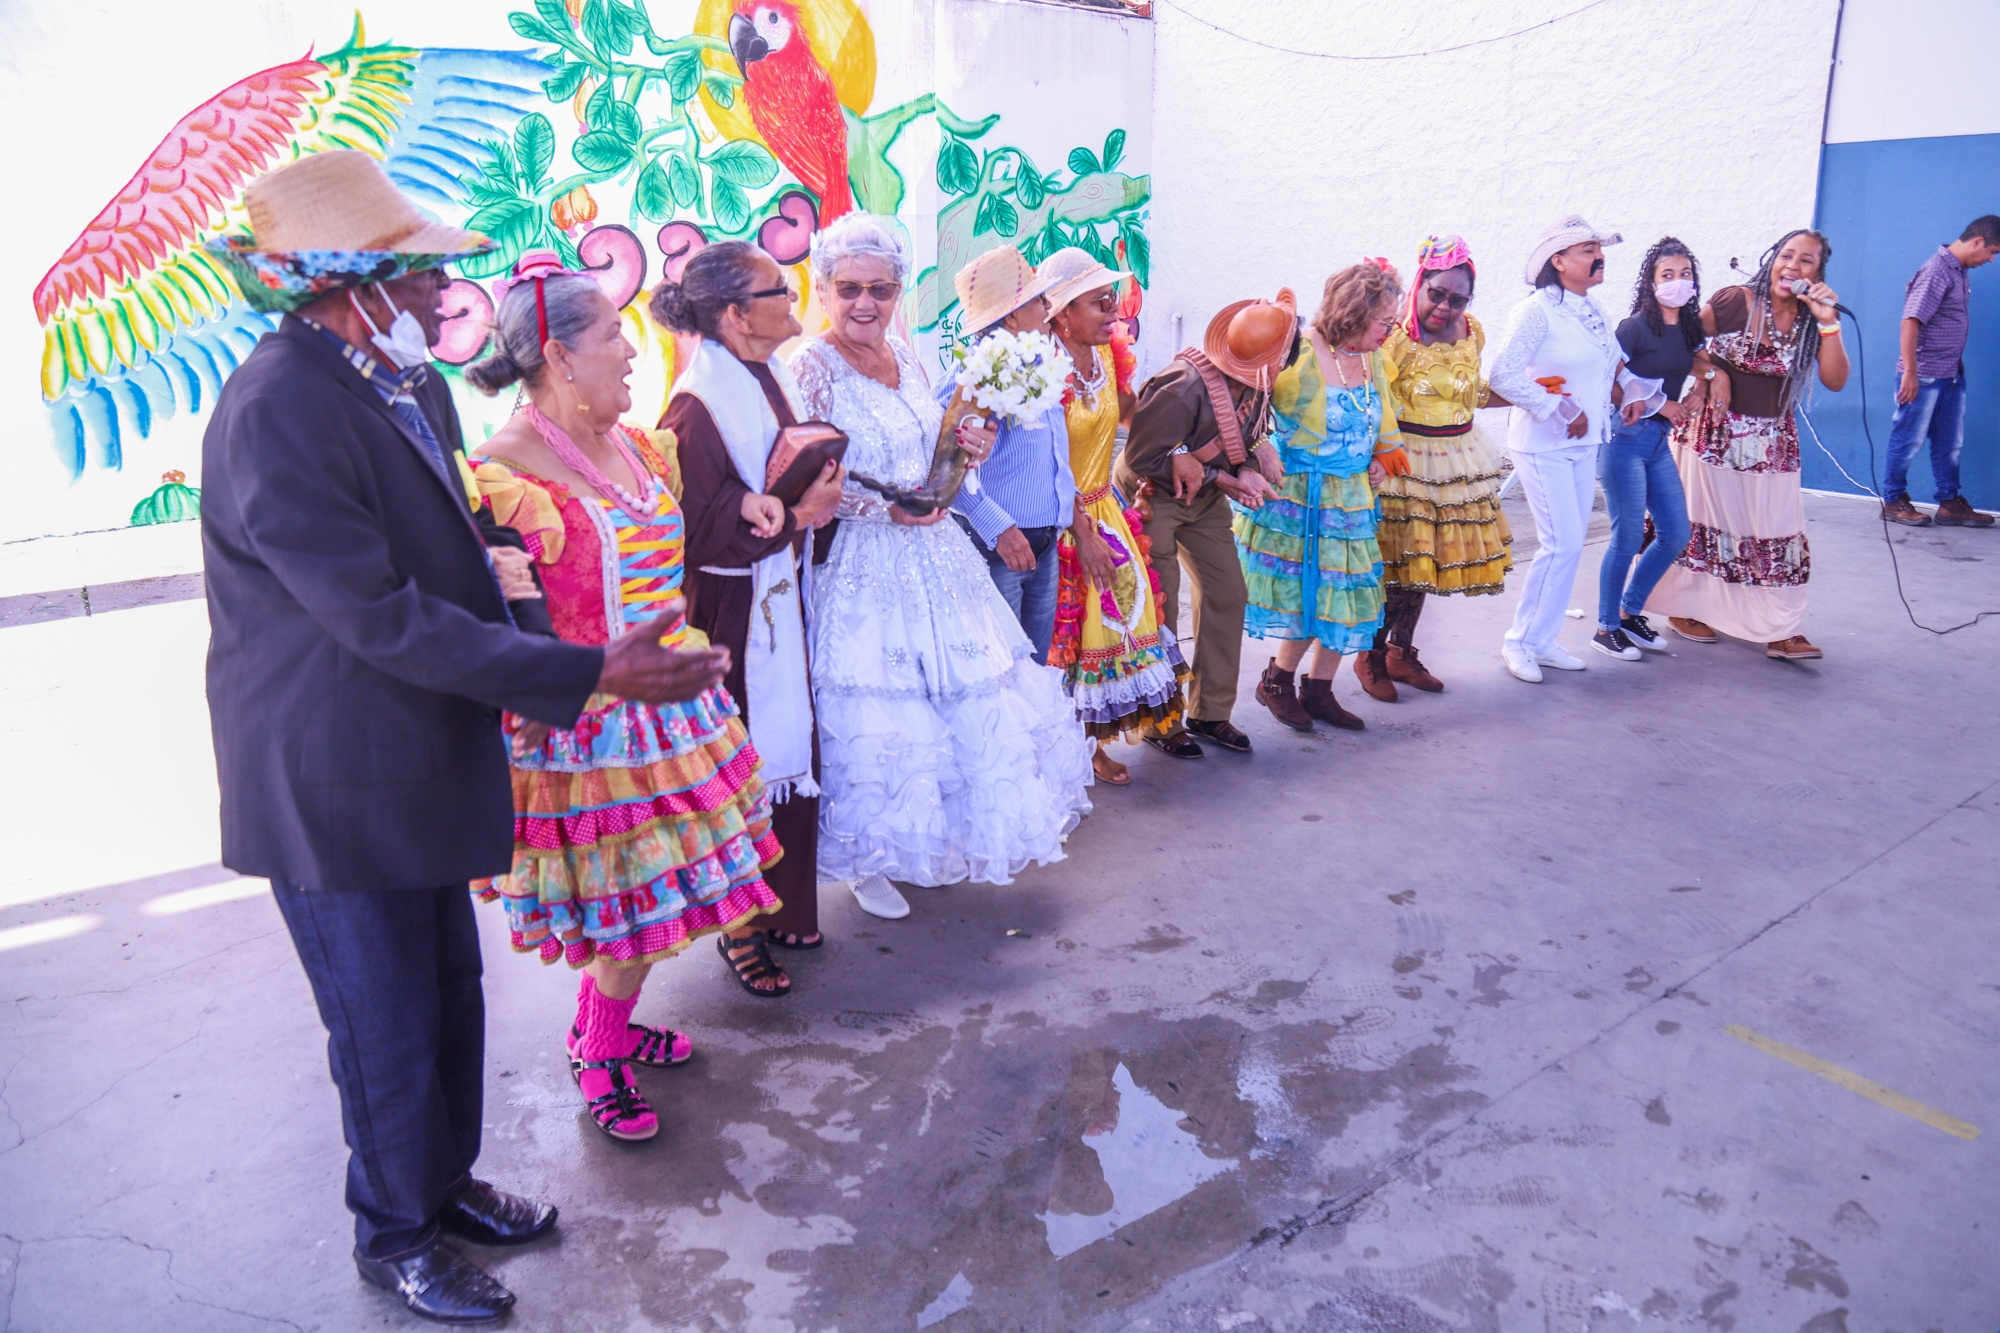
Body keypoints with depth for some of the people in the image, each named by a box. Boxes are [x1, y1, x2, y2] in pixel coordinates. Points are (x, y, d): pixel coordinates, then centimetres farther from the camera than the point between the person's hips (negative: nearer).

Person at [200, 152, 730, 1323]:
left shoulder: (413, 386, 5)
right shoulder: (277, 413, -24)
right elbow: (383, 619, -27)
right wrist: (589, 674, -28)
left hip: (425, 760, 8)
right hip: (336, 785, -8)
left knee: (450, 993, 21)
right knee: (389, 1029, 9)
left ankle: (448, 1181, 43)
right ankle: (397, 1236, 33)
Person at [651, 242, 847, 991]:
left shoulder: (771, 376, 7)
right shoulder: (698, 404, -18)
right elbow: (698, 534, -20)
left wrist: (822, 490, 2)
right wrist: (792, 513, -20)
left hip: (785, 598, 8)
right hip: (735, 614, -8)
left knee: (794, 755, 14)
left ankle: (783, 910, 31)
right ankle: (740, 930, 23)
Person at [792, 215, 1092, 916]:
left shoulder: (905, 356, 8)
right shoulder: (812, 369, -13)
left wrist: (964, 447, -2)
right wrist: (887, 509, -21)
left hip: (931, 553, 7)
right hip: (862, 569, -7)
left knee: (969, 700, 14)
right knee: (878, 720, 2)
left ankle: (936, 840, 37)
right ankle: (870, 863, 25)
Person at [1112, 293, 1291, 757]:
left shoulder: (1259, 382, -10)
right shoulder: (1186, 386, -32)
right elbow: (1143, 457, -26)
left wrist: (1248, 469, -19)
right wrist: (1225, 478, -24)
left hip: (1206, 497, 8)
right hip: (1152, 495, -7)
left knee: (1228, 594, 6)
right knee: (1160, 609, -4)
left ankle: (1210, 713, 18)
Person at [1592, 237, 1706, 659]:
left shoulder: (1691, 327, 10)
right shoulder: (1636, 326, -10)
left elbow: (1705, 367, 26)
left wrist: (1698, 393, 5)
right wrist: (1658, 404, -11)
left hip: (1659, 439, 8)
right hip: (1624, 435, -7)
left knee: (1676, 534, 7)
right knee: (1628, 538, -5)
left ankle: (1630, 612, 22)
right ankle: (1606, 628, 8)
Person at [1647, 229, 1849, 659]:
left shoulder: (1811, 320, 2)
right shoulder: (1735, 301, -9)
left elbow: (1835, 381, -5)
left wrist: (1828, 324, -14)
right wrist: (1712, 372, -15)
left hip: (1772, 440, 4)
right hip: (1715, 430, -4)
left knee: (1775, 529, 0)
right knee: (1703, 518, 5)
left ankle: (1779, 629, 4)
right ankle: (1685, 608, 21)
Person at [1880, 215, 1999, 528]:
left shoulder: (1960, 272, 11)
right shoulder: (1937, 271, -15)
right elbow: (1910, 322, -22)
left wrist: (1957, 365, 15)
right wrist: (1910, 371, -24)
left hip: (1952, 374, 9)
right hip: (1925, 375, -9)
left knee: (1950, 443, 12)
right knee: (1909, 440, 1)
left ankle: (1950, 503, 19)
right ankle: (1893, 502, 12)